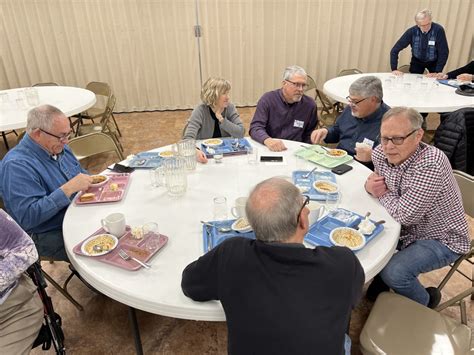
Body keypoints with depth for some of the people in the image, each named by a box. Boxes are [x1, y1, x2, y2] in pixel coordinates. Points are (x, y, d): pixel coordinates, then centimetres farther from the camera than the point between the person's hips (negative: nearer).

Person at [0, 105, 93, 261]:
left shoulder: (57, 147, 4)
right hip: (50, 235, -8)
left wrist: (92, 180, -3)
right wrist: (68, 189, -32)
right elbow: (27, 217, -28)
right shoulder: (16, 166, -22)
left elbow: (80, 173, 20)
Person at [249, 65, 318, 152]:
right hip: (269, 150, -2)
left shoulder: (310, 105, 3)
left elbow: (309, 136, 10)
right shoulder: (267, 99, -4)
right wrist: (268, 140, -31)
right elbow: (255, 127, -12)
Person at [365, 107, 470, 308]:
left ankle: (425, 302, 11)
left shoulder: (431, 165, -33)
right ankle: (381, 278, 27)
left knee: (394, 273, -22)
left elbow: (403, 215, -32)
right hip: (406, 229, 7)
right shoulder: (381, 153, -12)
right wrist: (370, 185, -11)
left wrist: (383, 193, -15)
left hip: (440, 239, -7)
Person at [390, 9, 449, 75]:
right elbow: (395, 50, -21)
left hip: (433, 62, 0)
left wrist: (437, 72, -27)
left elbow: (444, 52, -22)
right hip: (417, 61, 1)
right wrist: (394, 69, -27)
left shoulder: (438, 30, -26)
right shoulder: (412, 31, -23)